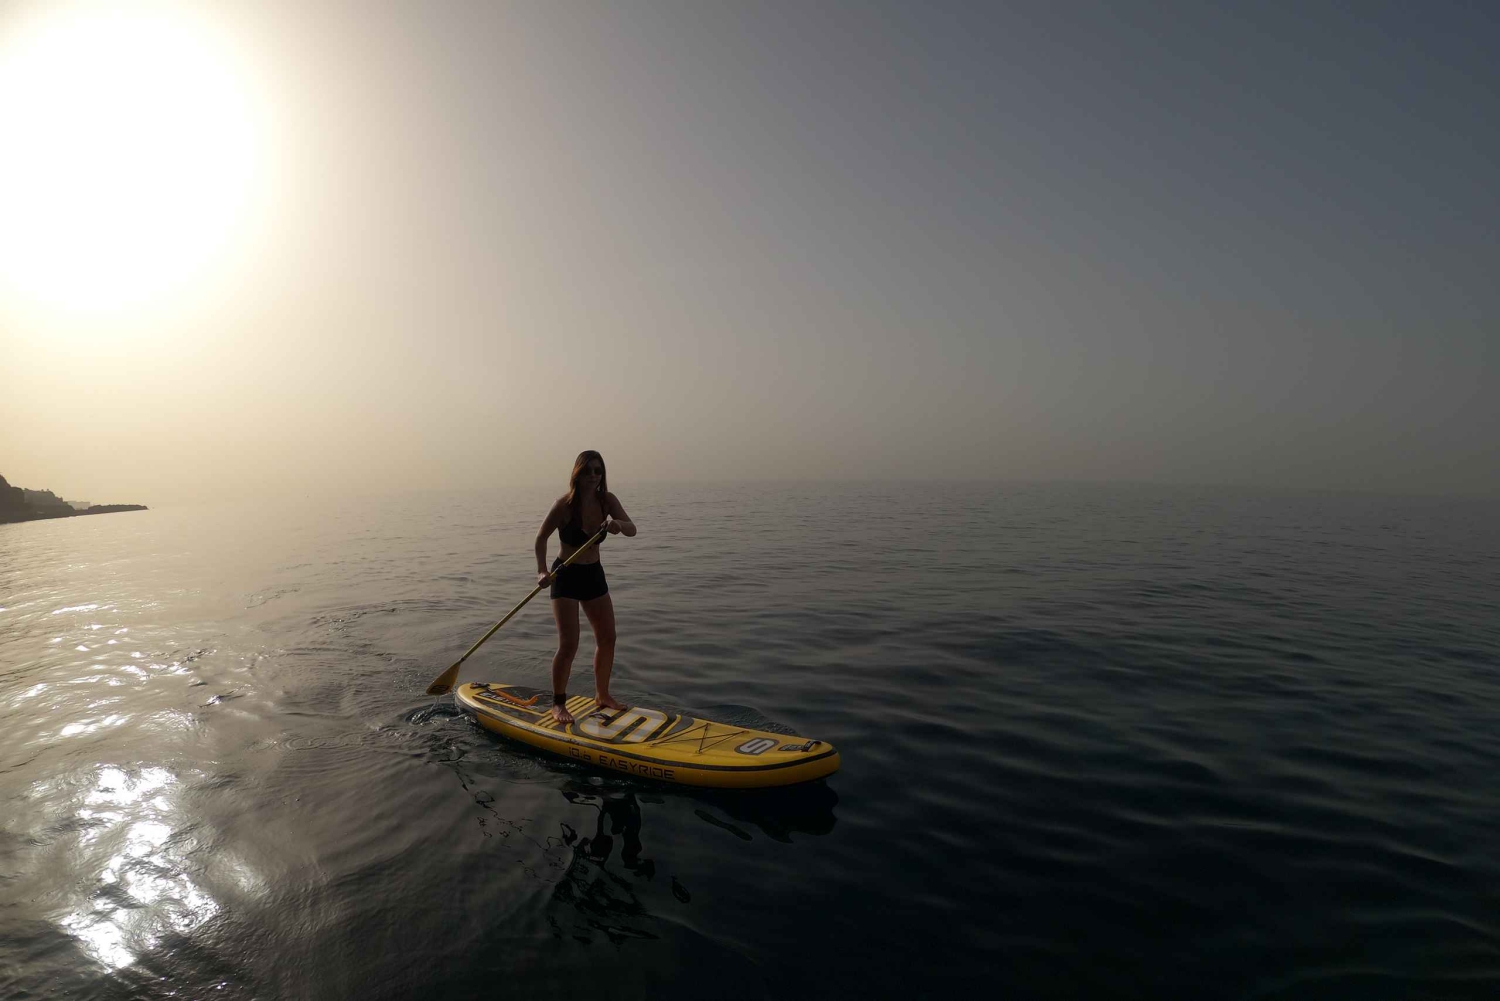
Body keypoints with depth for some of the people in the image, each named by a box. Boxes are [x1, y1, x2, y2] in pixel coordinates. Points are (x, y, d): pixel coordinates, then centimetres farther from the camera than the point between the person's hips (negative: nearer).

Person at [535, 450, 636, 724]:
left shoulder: (607, 500, -5)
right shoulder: (565, 504, -18)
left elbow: (632, 529, -14)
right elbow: (541, 538, -9)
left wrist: (618, 524, -36)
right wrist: (542, 571, -21)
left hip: (594, 575, 6)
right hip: (566, 576, -5)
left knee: (607, 639, 9)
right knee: (568, 645, -10)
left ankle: (602, 695, 27)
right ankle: (558, 704, 6)